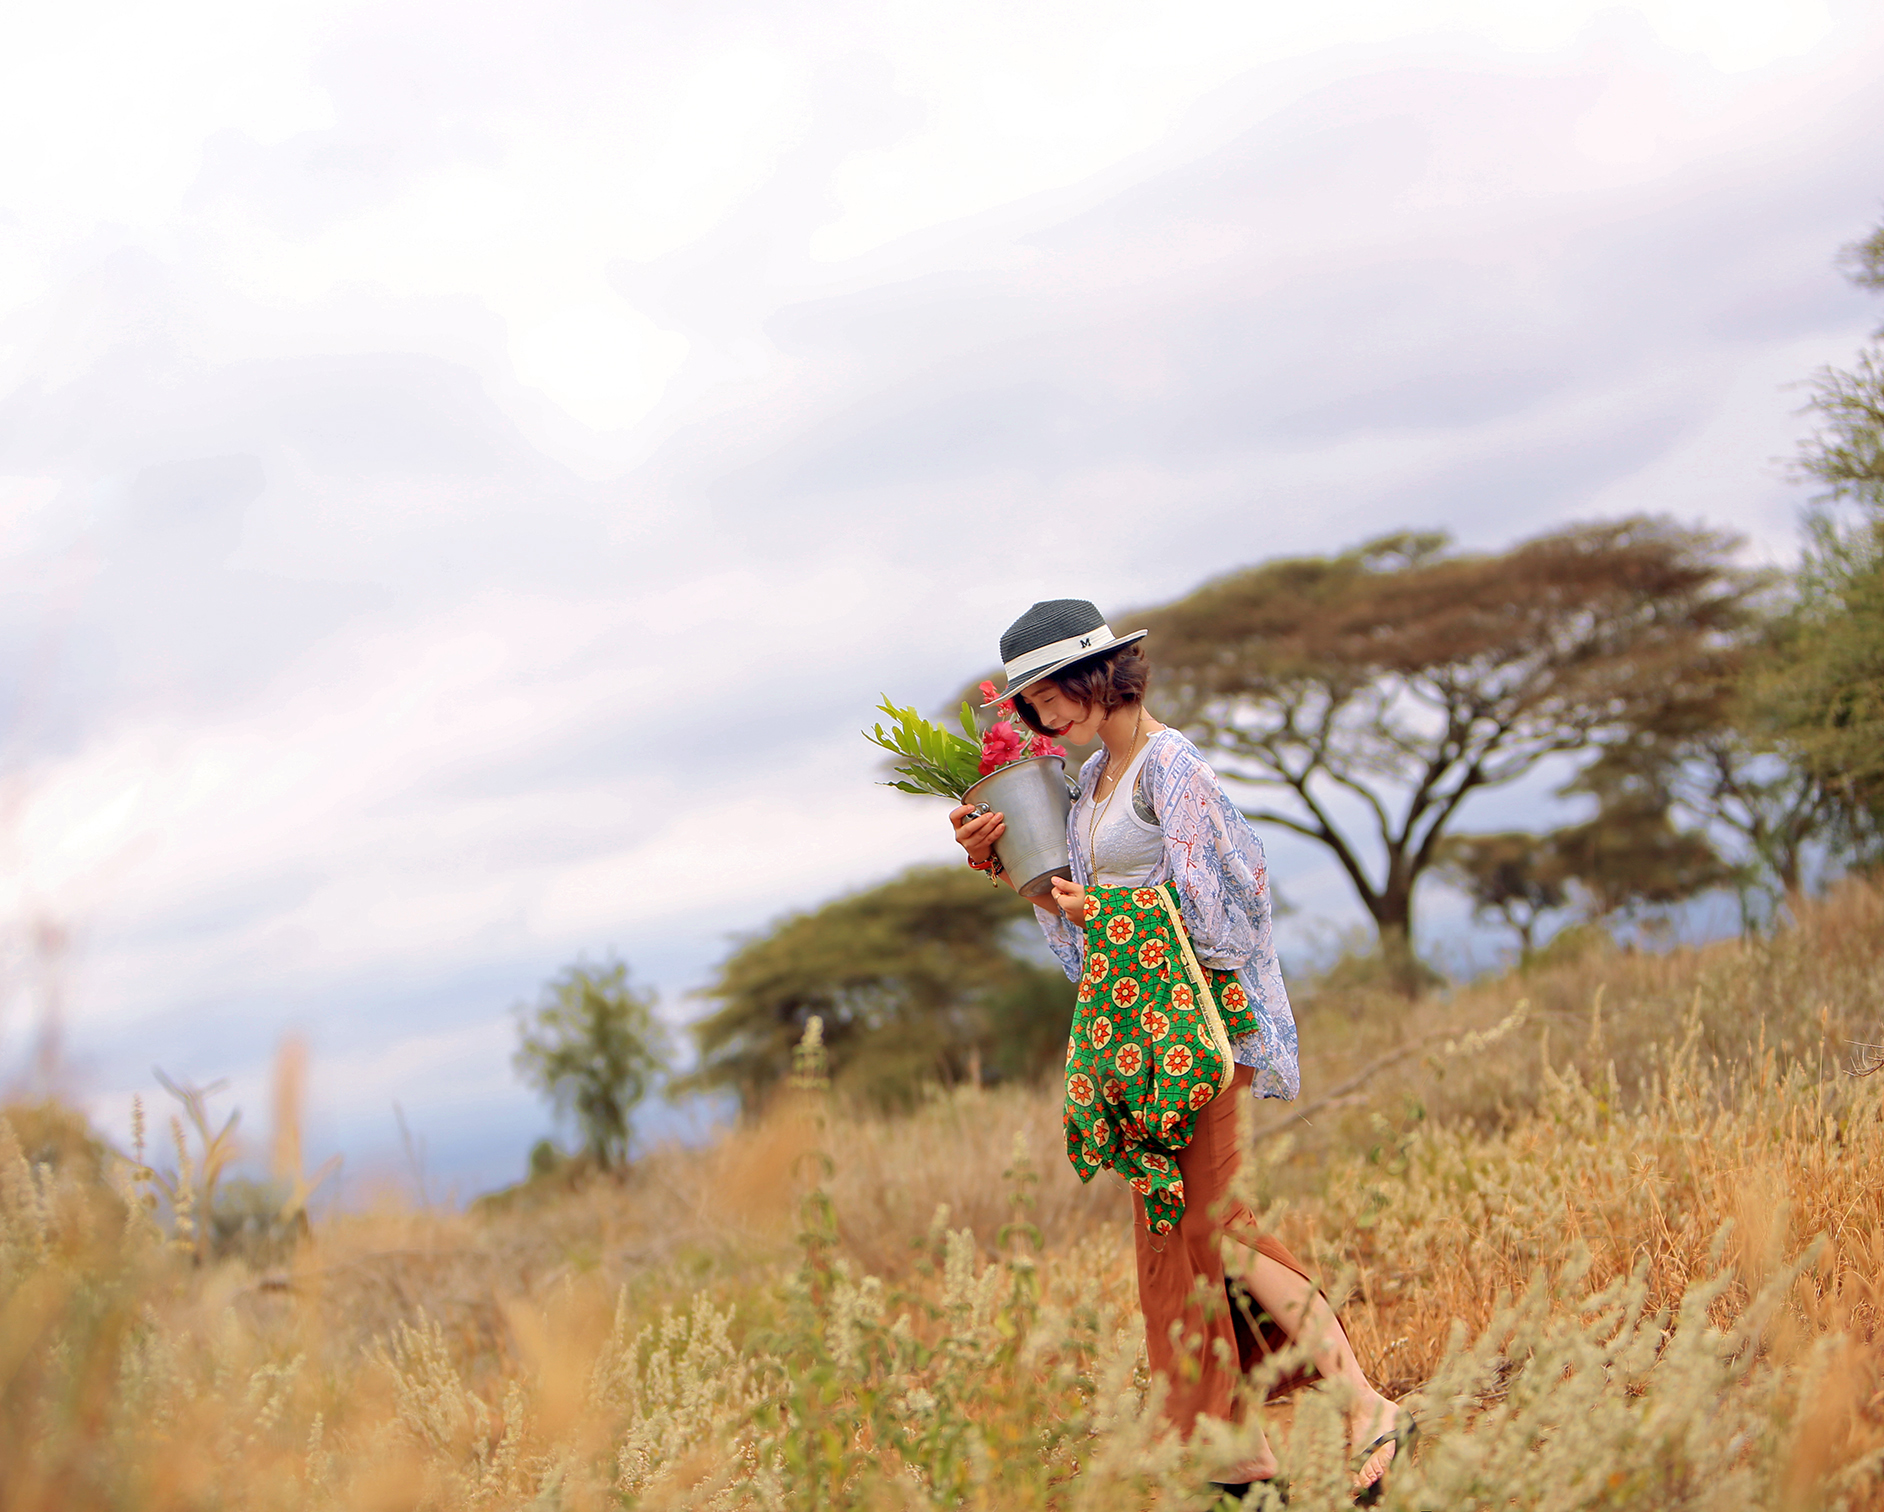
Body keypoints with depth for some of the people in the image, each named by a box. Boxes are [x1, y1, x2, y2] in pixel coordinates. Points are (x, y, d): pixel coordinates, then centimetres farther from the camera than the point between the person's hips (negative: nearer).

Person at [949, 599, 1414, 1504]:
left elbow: (1215, 902, -16)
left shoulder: (1168, 765, -12)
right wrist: (1003, 863, 6)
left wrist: (1100, 911, -11)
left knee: (1214, 1223, -12)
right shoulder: (1094, 777, 16)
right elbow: (1072, 902, 19)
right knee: (1168, 1226, 8)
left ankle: (1367, 1410, -9)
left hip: (1190, 1012, -9)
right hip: (1131, 1022, 9)